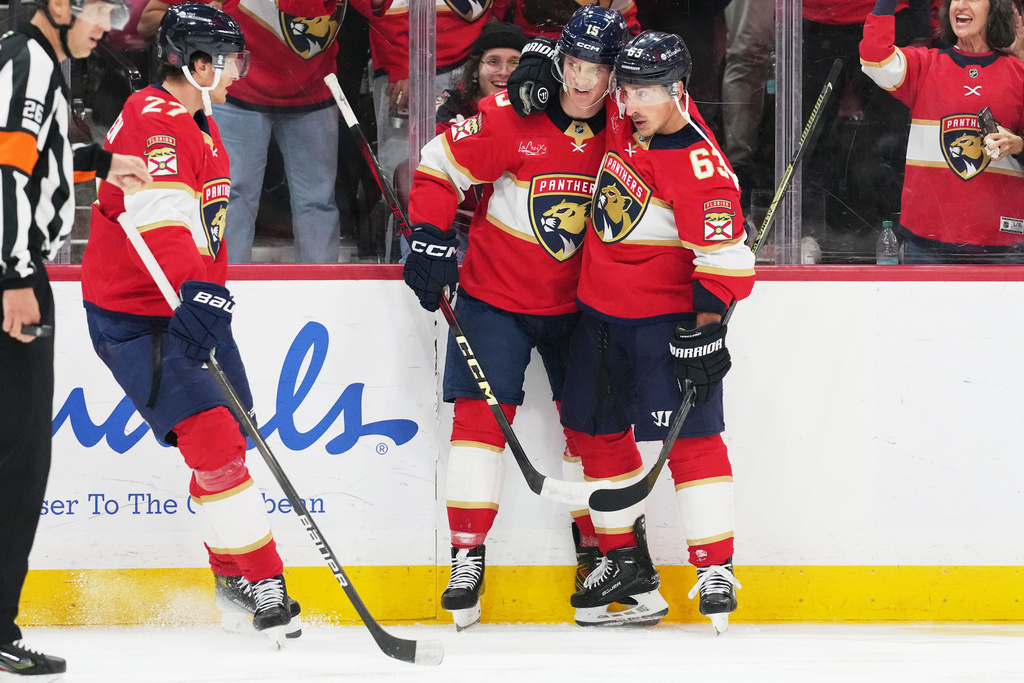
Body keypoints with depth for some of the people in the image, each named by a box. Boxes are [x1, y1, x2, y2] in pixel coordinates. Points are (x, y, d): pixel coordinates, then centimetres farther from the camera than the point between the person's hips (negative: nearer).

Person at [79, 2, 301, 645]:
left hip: (192, 302, 10)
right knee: (213, 440, -17)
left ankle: (237, 580, 27)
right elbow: (158, 215, -37)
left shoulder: (198, 124, 13)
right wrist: (197, 289, -47)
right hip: (134, 318, -10)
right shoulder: (154, 121, -22)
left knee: (230, 436, 14)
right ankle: (261, 579, -14)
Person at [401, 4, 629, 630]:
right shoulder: (510, 117, -17)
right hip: (495, 292, -3)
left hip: (576, 302, 3)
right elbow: (440, 166, -11)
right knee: (482, 412, -10)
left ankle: (601, 550, 20)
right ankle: (468, 557, -7)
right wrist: (431, 242, -19)